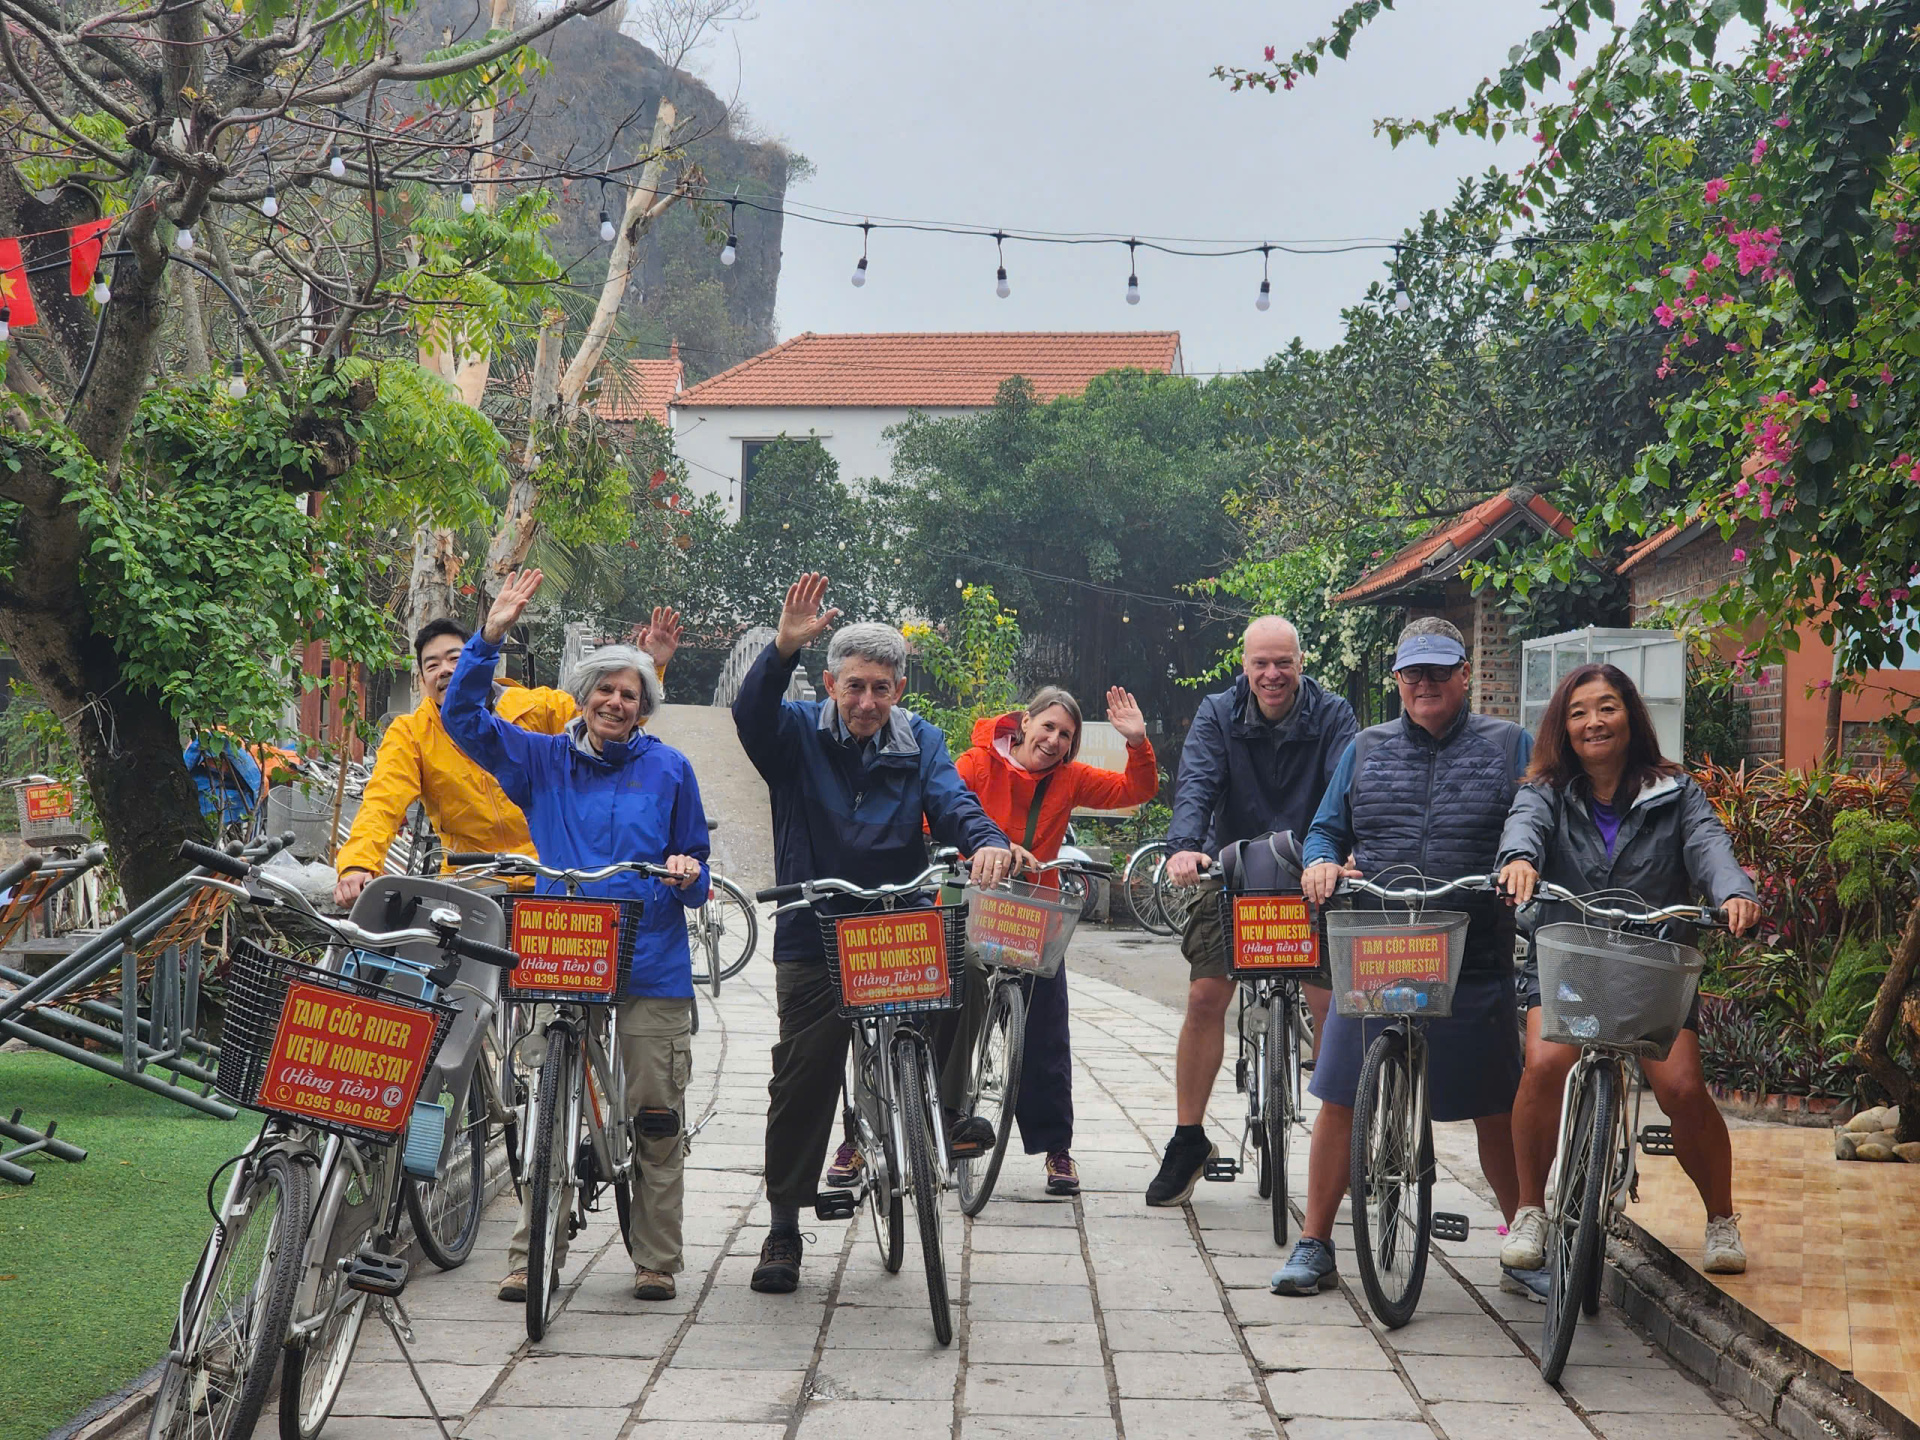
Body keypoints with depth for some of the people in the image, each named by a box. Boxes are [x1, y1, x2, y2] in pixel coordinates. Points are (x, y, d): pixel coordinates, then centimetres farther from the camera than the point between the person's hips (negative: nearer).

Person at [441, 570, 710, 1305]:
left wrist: (688, 877, -9)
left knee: (655, 1114, 1)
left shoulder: (668, 769, 9)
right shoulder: (543, 760, 10)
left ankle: (656, 1262, 10)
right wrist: (490, 637, -7)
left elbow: (695, 870, 15)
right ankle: (532, 1259, 9)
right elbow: (463, 716, 2)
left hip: (652, 967, 0)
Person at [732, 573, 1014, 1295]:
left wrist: (987, 841, -32)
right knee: (803, 1078, -1)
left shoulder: (919, 743, 6)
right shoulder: (798, 733, 0)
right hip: (814, 940, -1)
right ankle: (783, 1226, 13)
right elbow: (751, 714, -20)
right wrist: (784, 647, -37)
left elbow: (951, 800, -9)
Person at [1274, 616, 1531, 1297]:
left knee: (1495, 1110, 5)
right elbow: (1326, 828, 15)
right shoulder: (1366, 749, 14)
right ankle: (1314, 1244, 12)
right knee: (1340, 1100, 1)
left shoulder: (1509, 746, 7)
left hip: (1475, 963, -1)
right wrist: (1322, 862, -8)